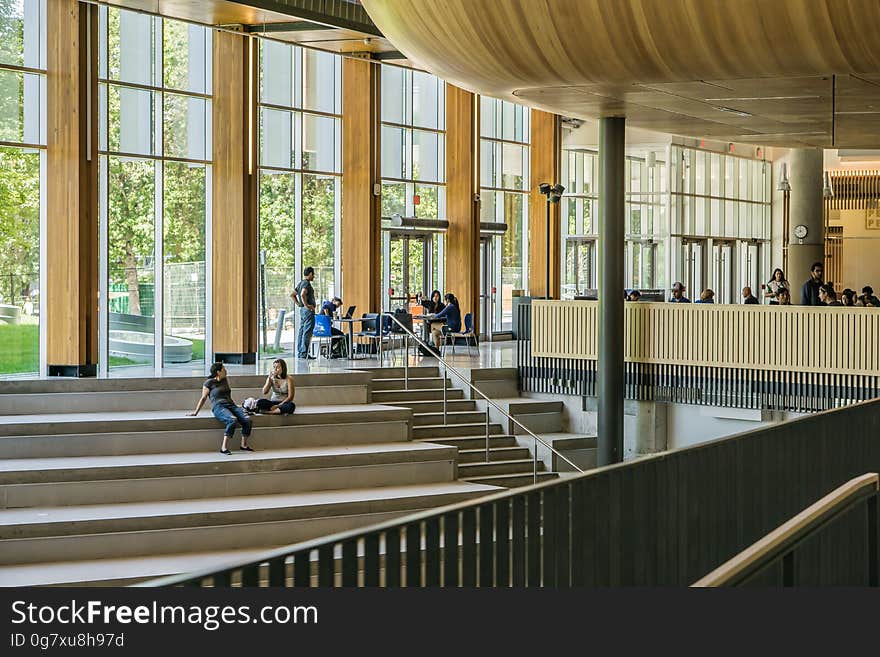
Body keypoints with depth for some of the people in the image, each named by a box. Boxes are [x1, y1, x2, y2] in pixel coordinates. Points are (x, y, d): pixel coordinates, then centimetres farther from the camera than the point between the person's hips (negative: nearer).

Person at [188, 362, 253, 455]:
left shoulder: (225, 380, 23)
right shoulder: (209, 383, 4)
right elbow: (203, 398, 10)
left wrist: (237, 408, 33)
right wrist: (195, 412, 12)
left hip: (230, 405, 6)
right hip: (218, 406, -6)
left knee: (247, 420, -21)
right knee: (233, 420, -38)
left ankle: (244, 445, -4)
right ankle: (224, 447, -36)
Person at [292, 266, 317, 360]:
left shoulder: (300, 283, 16)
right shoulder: (306, 283, -14)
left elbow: (292, 294, 23)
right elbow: (303, 294, -32)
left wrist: (298, 303, 17)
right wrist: (306, 305, -24)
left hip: (302, 310, 10)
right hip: (308, 310, -10)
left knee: (301, 331, 11)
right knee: (307, 332, -9)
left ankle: (299, 353, 14)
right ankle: (304, 354, -11)